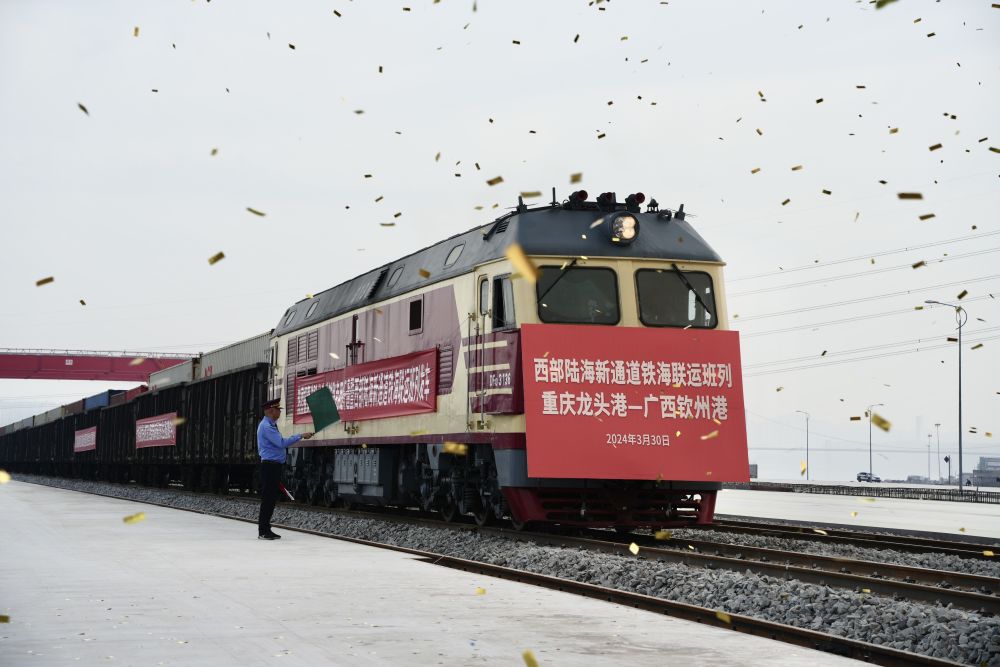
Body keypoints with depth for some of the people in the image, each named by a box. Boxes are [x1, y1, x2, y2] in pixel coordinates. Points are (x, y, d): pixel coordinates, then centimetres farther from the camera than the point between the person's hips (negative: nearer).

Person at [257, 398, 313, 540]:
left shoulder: (271, 425, 17)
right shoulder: (266, 426, -16)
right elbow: (282, 443, -23)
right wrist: (300, 436, -18)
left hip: (274, 466, 10)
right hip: (270, 465, -10)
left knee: (272, 498, 12)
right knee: (268, 498, -8)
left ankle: (266, 529, 16)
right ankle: (263, 532, -6)